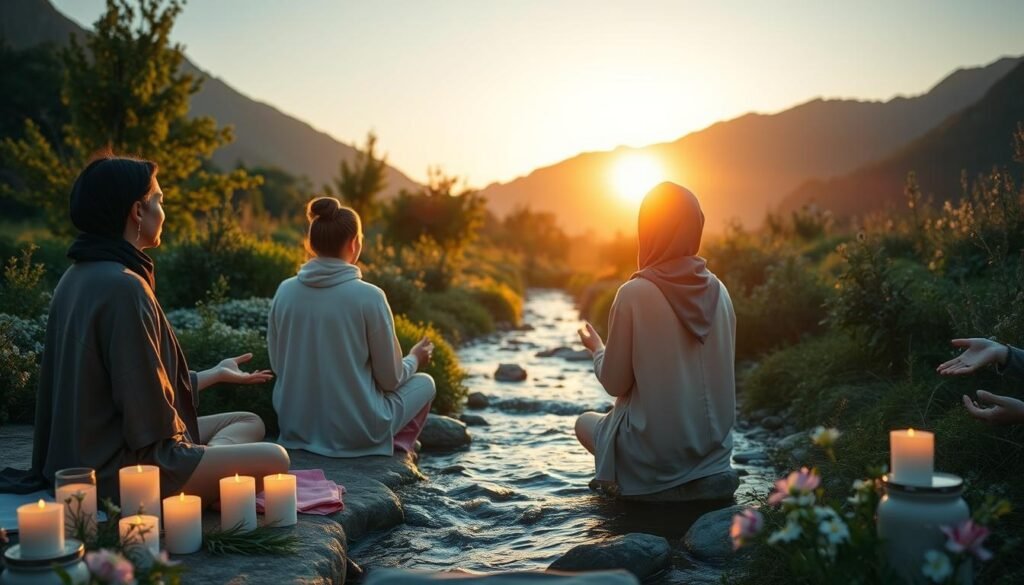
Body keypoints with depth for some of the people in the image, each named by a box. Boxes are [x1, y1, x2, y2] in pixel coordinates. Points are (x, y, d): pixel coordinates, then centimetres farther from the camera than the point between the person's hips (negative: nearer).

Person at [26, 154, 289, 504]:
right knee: (274, 460, -8)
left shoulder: (80, 276, 10)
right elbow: (145, 398, -22)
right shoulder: (123, 285, -22)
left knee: (249, 423, 19)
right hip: (122, 468, -10)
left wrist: (216, 374, 22)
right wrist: (183, 445, -2)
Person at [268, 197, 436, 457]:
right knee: (424, 382, 23)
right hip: (356, 430, -5)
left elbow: (277, 364, 6)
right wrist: (414, 359, 14)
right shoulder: (369, 296, -17)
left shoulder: (285, 291, -5)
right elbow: (390, 378, -8)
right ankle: (393, 446, 14)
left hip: (295, 426, 5)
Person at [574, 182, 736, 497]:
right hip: (714, 447, 5)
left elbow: (615, 383, -9)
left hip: (656, 453, -5)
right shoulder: (718, 290, -2)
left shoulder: (634, 293, -17)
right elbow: (721, 374, 9)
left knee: (586, 422, 25)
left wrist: (597, 348, 11)